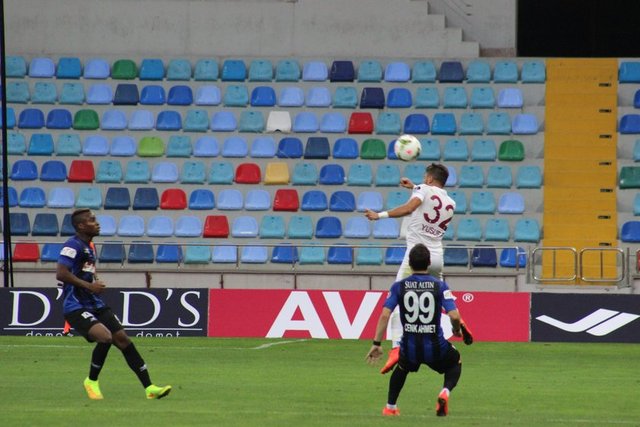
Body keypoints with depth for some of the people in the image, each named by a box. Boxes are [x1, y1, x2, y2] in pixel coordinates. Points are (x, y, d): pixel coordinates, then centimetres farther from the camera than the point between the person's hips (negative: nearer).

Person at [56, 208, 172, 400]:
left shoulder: (89, 246, 18)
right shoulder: (73, 246, -13)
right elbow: (61, 273, -24)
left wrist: (96, 286, 13)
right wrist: (88, 286, -22)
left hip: (95, 305, 10)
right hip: (76, 307, -10)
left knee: (123, 339, 2)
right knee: (105, 336, -28)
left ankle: (149, 388, 4)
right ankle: (91, 381, -6)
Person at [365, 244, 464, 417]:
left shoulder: (399, 286, 0)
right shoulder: (439, 286, -4)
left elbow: (385, 315, -10)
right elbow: (454, 316, -14)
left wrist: (376, 344, -6)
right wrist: (457, 330, 9)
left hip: (409, 349, 2)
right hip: (435, 349, -2)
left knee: (402, 367, 36)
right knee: (455, 362, 29)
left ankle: (390, 407, 32)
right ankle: (445, 391, 0)